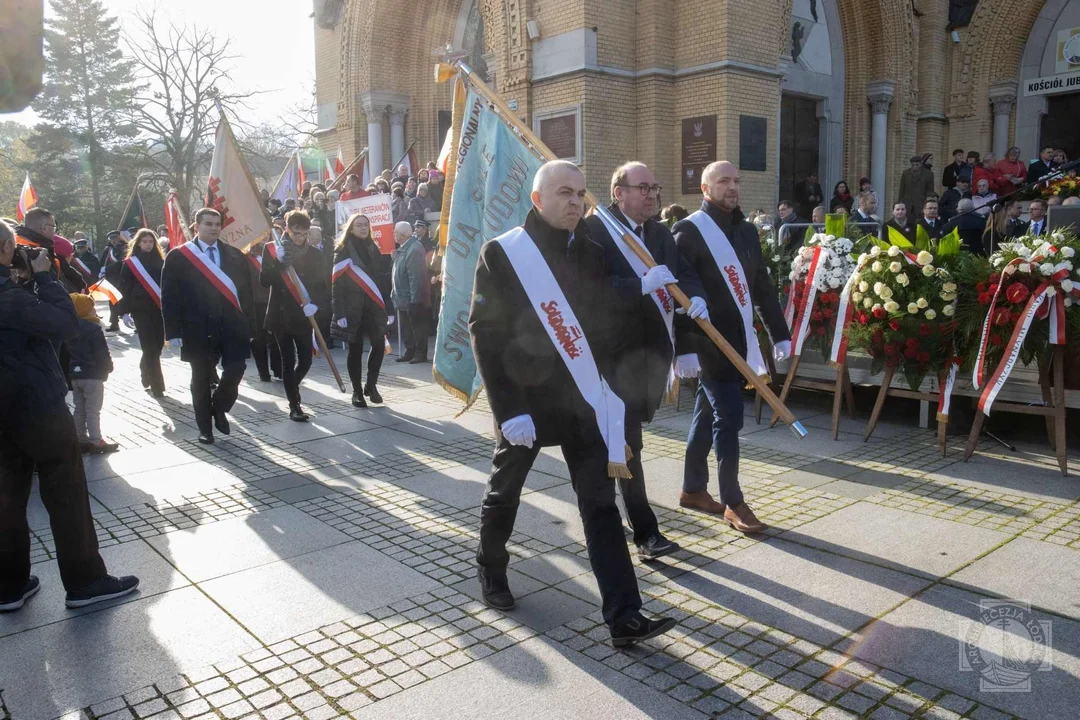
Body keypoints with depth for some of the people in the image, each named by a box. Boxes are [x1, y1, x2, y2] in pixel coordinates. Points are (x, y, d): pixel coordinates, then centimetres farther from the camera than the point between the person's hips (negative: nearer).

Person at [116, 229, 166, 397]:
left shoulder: (160, 261, 9)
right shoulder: (130, 263, 1)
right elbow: (124, 288, 0)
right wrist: (124, 312, -4)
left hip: (159, 308, 3)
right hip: (141, 310, -3)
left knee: (157, 346, 8)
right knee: (150, 348, -7)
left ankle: (146, 373, 37)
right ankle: (157, 386, 0)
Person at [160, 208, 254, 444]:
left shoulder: (234, 255, 8)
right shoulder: (178, 257, 0)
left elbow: (245, 291, 10)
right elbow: (170, 297, -2)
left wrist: (248, 323, 5)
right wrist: (173, 331, -7)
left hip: (232, 326, 2)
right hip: (198, 328, -2)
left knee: (236, 368, -7)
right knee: (201, 379, 7)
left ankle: (219, 408, 22)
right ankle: (205, 427, 22)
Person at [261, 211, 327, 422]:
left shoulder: (314, 254, 4)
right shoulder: (272, 249, -1)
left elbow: (321, 285, 3)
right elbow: (264, 280, -9)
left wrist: (314, 303, -16)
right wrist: (279, 262, -23)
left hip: (303, 316, 2)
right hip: (280, 315, -2)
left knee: (305, 360, 2)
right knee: (288, 360, -1)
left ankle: (292, 388, 33)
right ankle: (294, 406, 8)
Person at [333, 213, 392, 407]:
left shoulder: (373, 249, 12)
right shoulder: (343, 251, -1)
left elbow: (383, 280, 11)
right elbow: (337, 284, -6)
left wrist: (389, 309, 6)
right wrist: (340, 313, -14)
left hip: (374, 307, 4)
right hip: (353, 308, -3)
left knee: (379, 345, -4)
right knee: (355, 349, 2)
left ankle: (371, 385, 15)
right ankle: (357, 391, 13)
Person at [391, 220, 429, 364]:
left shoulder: (414, 249, -22)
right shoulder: (403, 248, 10)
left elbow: (416, 277, -26)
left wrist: (415, 300, -26)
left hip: (413, 299, -10)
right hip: (403, 298, 10)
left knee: (418, 326, 1)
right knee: (406, 327, 15)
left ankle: (420, 353, 9)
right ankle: (410, 352, 25)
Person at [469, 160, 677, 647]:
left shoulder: (592, 255, 5)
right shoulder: (502, 254, -9)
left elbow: (606, 330, 8)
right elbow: (485, 334, -12)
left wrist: (610, 398, 0)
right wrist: (509, 409, -18)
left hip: (581, 400, 3)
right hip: (523, 402, -3)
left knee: (601, 505, 1)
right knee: (504, 493, 16)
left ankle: (624, 617, 4)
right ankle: (490, 568, 43)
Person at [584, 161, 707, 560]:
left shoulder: (661, 233, 13)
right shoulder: (595, 230, -10)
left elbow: (685, 272, 6)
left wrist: (696, 297, -16)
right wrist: (642, 284, -30)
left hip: (655, 348, 7)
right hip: (617, 351, -7)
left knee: (630, 434, 21)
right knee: (628, 440, -3)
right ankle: (645, 532, 2)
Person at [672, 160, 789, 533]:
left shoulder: (746, 230, 14)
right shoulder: (689, 231, -9)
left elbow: (763, 286, 16)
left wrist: (780, 333, 13)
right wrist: (684, 348, -21)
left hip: (738, 341, 7)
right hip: (709, 342, -7)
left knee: (708, 415, 14)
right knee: (728, 418, -6)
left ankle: (693, 489, 26)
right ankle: (733, 502, 6)